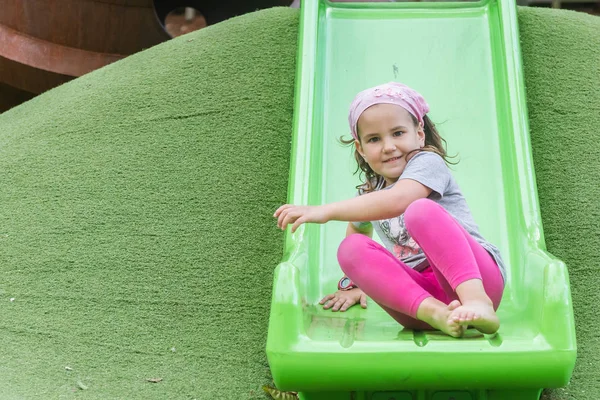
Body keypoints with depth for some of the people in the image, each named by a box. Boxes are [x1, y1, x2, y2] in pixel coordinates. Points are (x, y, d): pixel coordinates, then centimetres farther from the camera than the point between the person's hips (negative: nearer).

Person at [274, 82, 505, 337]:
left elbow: (397, 201, -24)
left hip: (480, 277, -6)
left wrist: (325, 211, -26)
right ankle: (433, 312, -35)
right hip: (420, 291, 6)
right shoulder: (368, 194, 20)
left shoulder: (428, 162, -3)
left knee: (421, 210, -29)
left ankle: (477, 302, -44)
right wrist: (353, 284, 26)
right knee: (350, 248, -16)